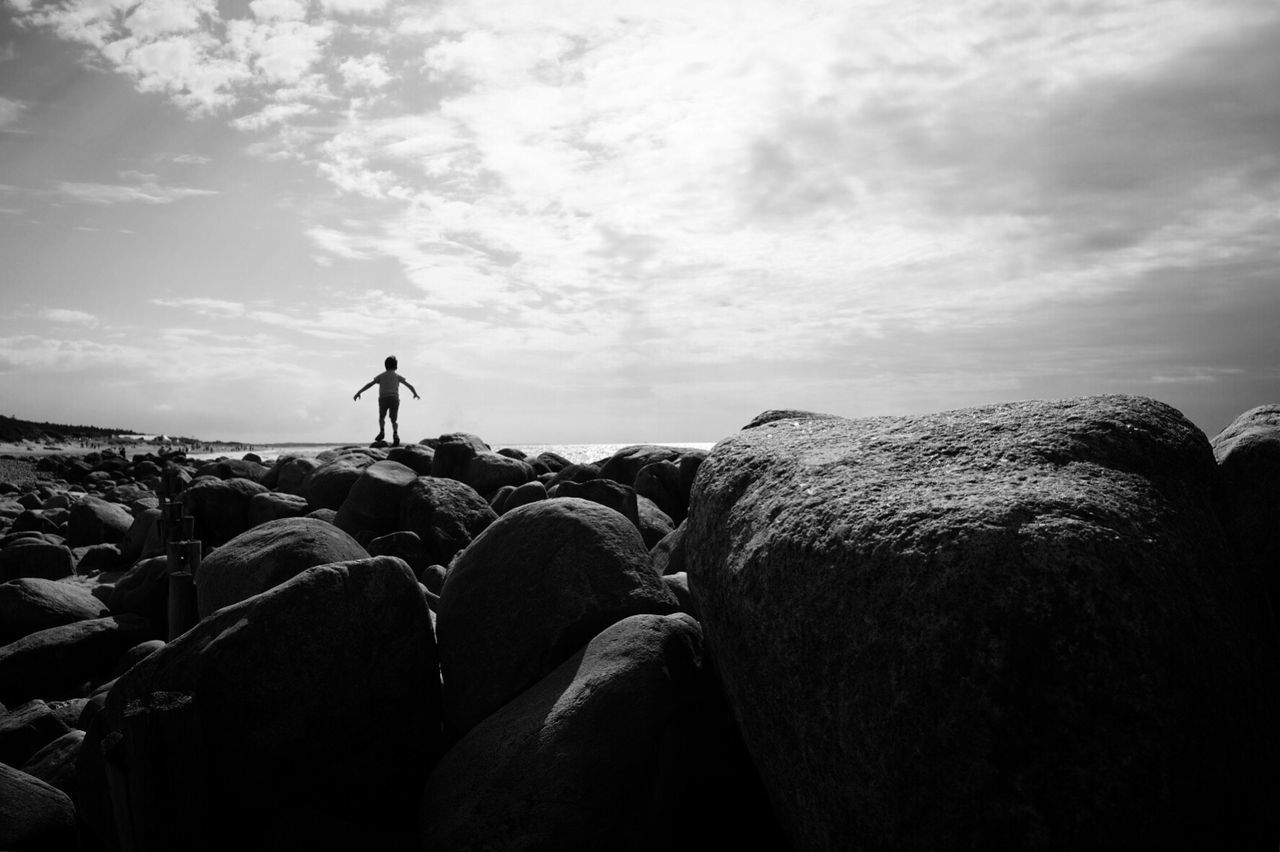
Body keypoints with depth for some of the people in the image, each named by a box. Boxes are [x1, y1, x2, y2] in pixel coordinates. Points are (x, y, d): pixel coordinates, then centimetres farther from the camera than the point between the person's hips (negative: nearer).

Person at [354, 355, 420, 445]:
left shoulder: (381, 375, 16)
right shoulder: (397, 376, 17)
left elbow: (369, 384, 7)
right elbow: (410, 386, 16)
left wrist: (358, 393, 7)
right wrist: (415, 394, 33)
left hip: (383, 399, 0)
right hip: (394, 399, 0)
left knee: (381, 417, 23)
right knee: (394, 420, 7)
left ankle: (382, 431, -3)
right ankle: (395, 434, -22)